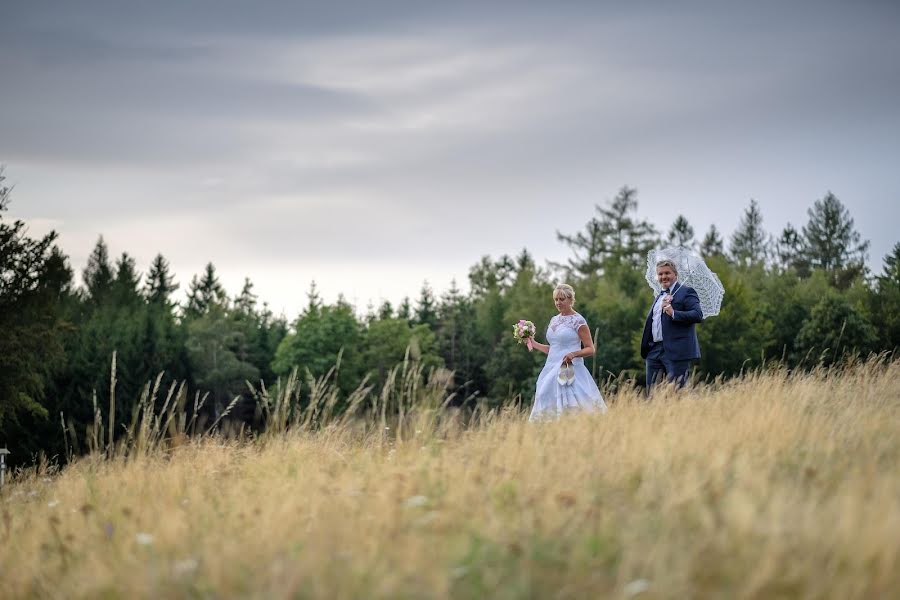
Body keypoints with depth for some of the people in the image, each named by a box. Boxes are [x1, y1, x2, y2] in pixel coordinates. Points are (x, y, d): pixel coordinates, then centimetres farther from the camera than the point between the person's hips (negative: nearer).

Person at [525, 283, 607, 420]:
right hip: (552, 371, 7)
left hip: (570, 372, -7)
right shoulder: (554, 320, 15)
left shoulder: (578, 321, -5)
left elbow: (590, 349, -6)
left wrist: (573, 354, -22)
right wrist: (534, 344, 15)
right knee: (550, 409, -2)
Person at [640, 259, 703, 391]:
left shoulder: (686, 292, 0)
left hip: (676, 351, -7)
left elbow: (698, 315, -14)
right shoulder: (659, 296, 24)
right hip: (655, 350, 7)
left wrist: (673, 313, -23)